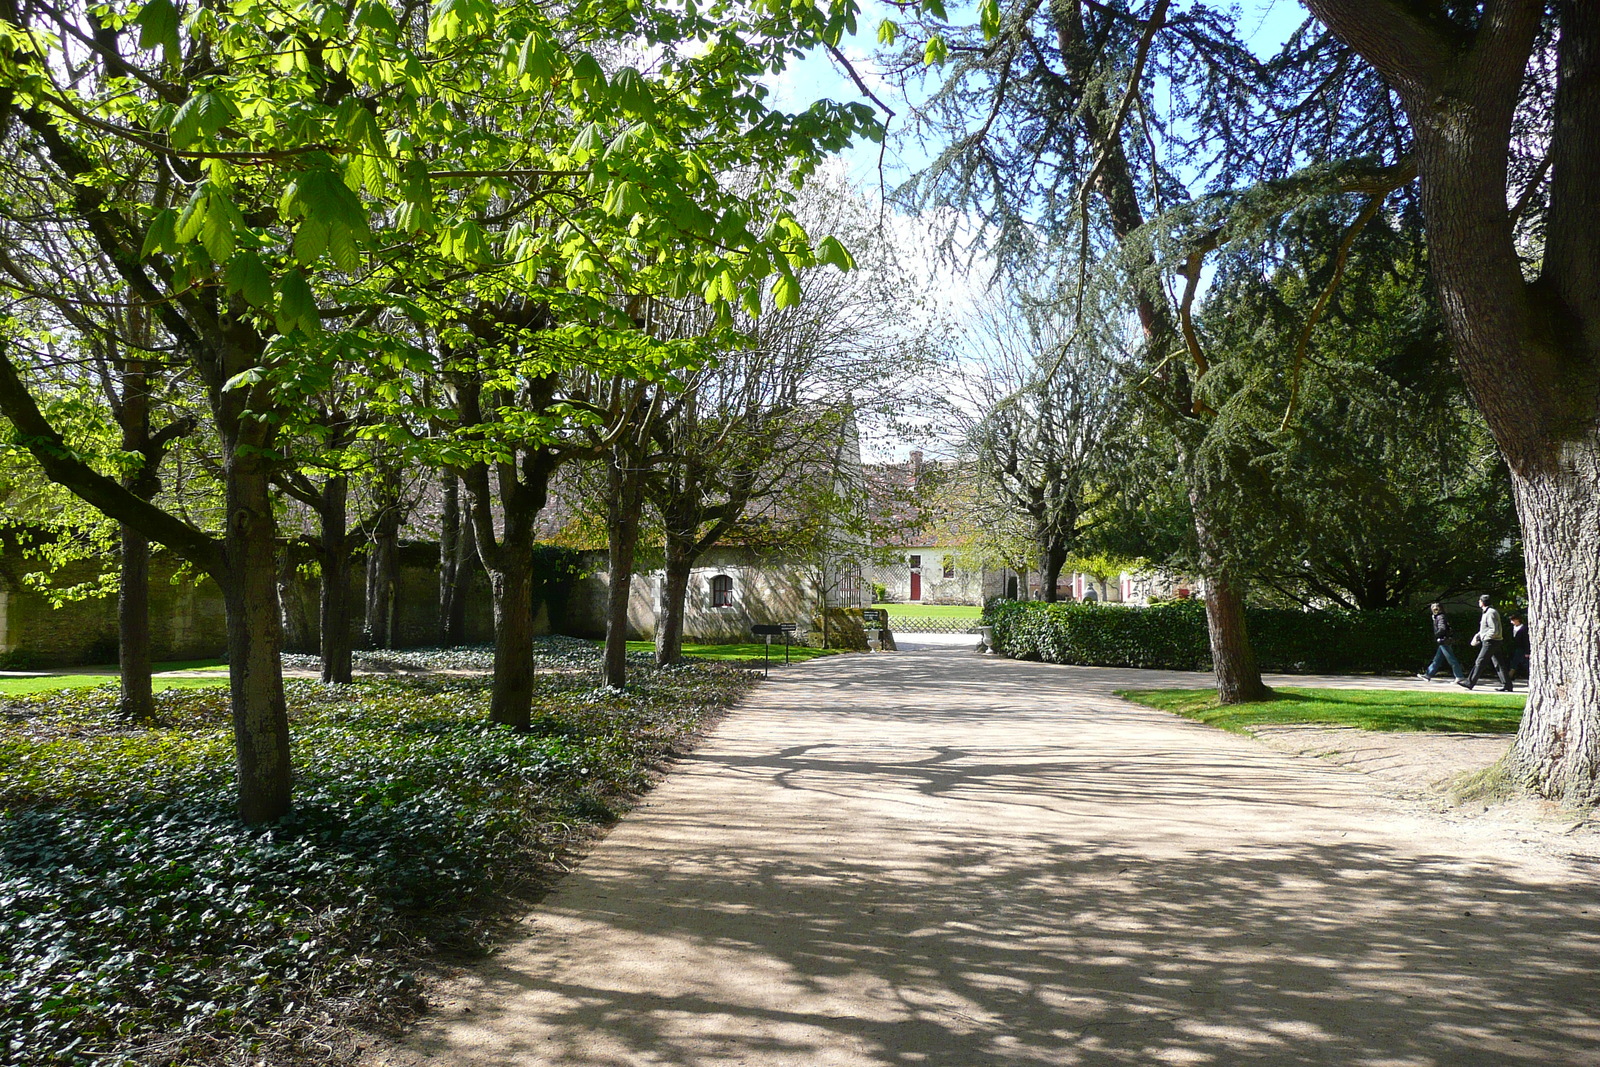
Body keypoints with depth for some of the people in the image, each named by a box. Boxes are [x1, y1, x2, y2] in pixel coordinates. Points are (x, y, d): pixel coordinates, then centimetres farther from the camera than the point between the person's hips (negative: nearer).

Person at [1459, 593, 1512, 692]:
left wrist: (1483, 636, -12)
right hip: (1496, 643, 10)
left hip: (1490, 642, -10)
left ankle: (1470, 683, -1)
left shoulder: (1490, 613, -16)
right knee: (1499, 664, 8)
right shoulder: (1486, 612, 16)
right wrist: (1477, 636, 14)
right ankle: (1507, 685, 7)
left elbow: (1494, 630, -21)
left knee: (1479, 662, -5)